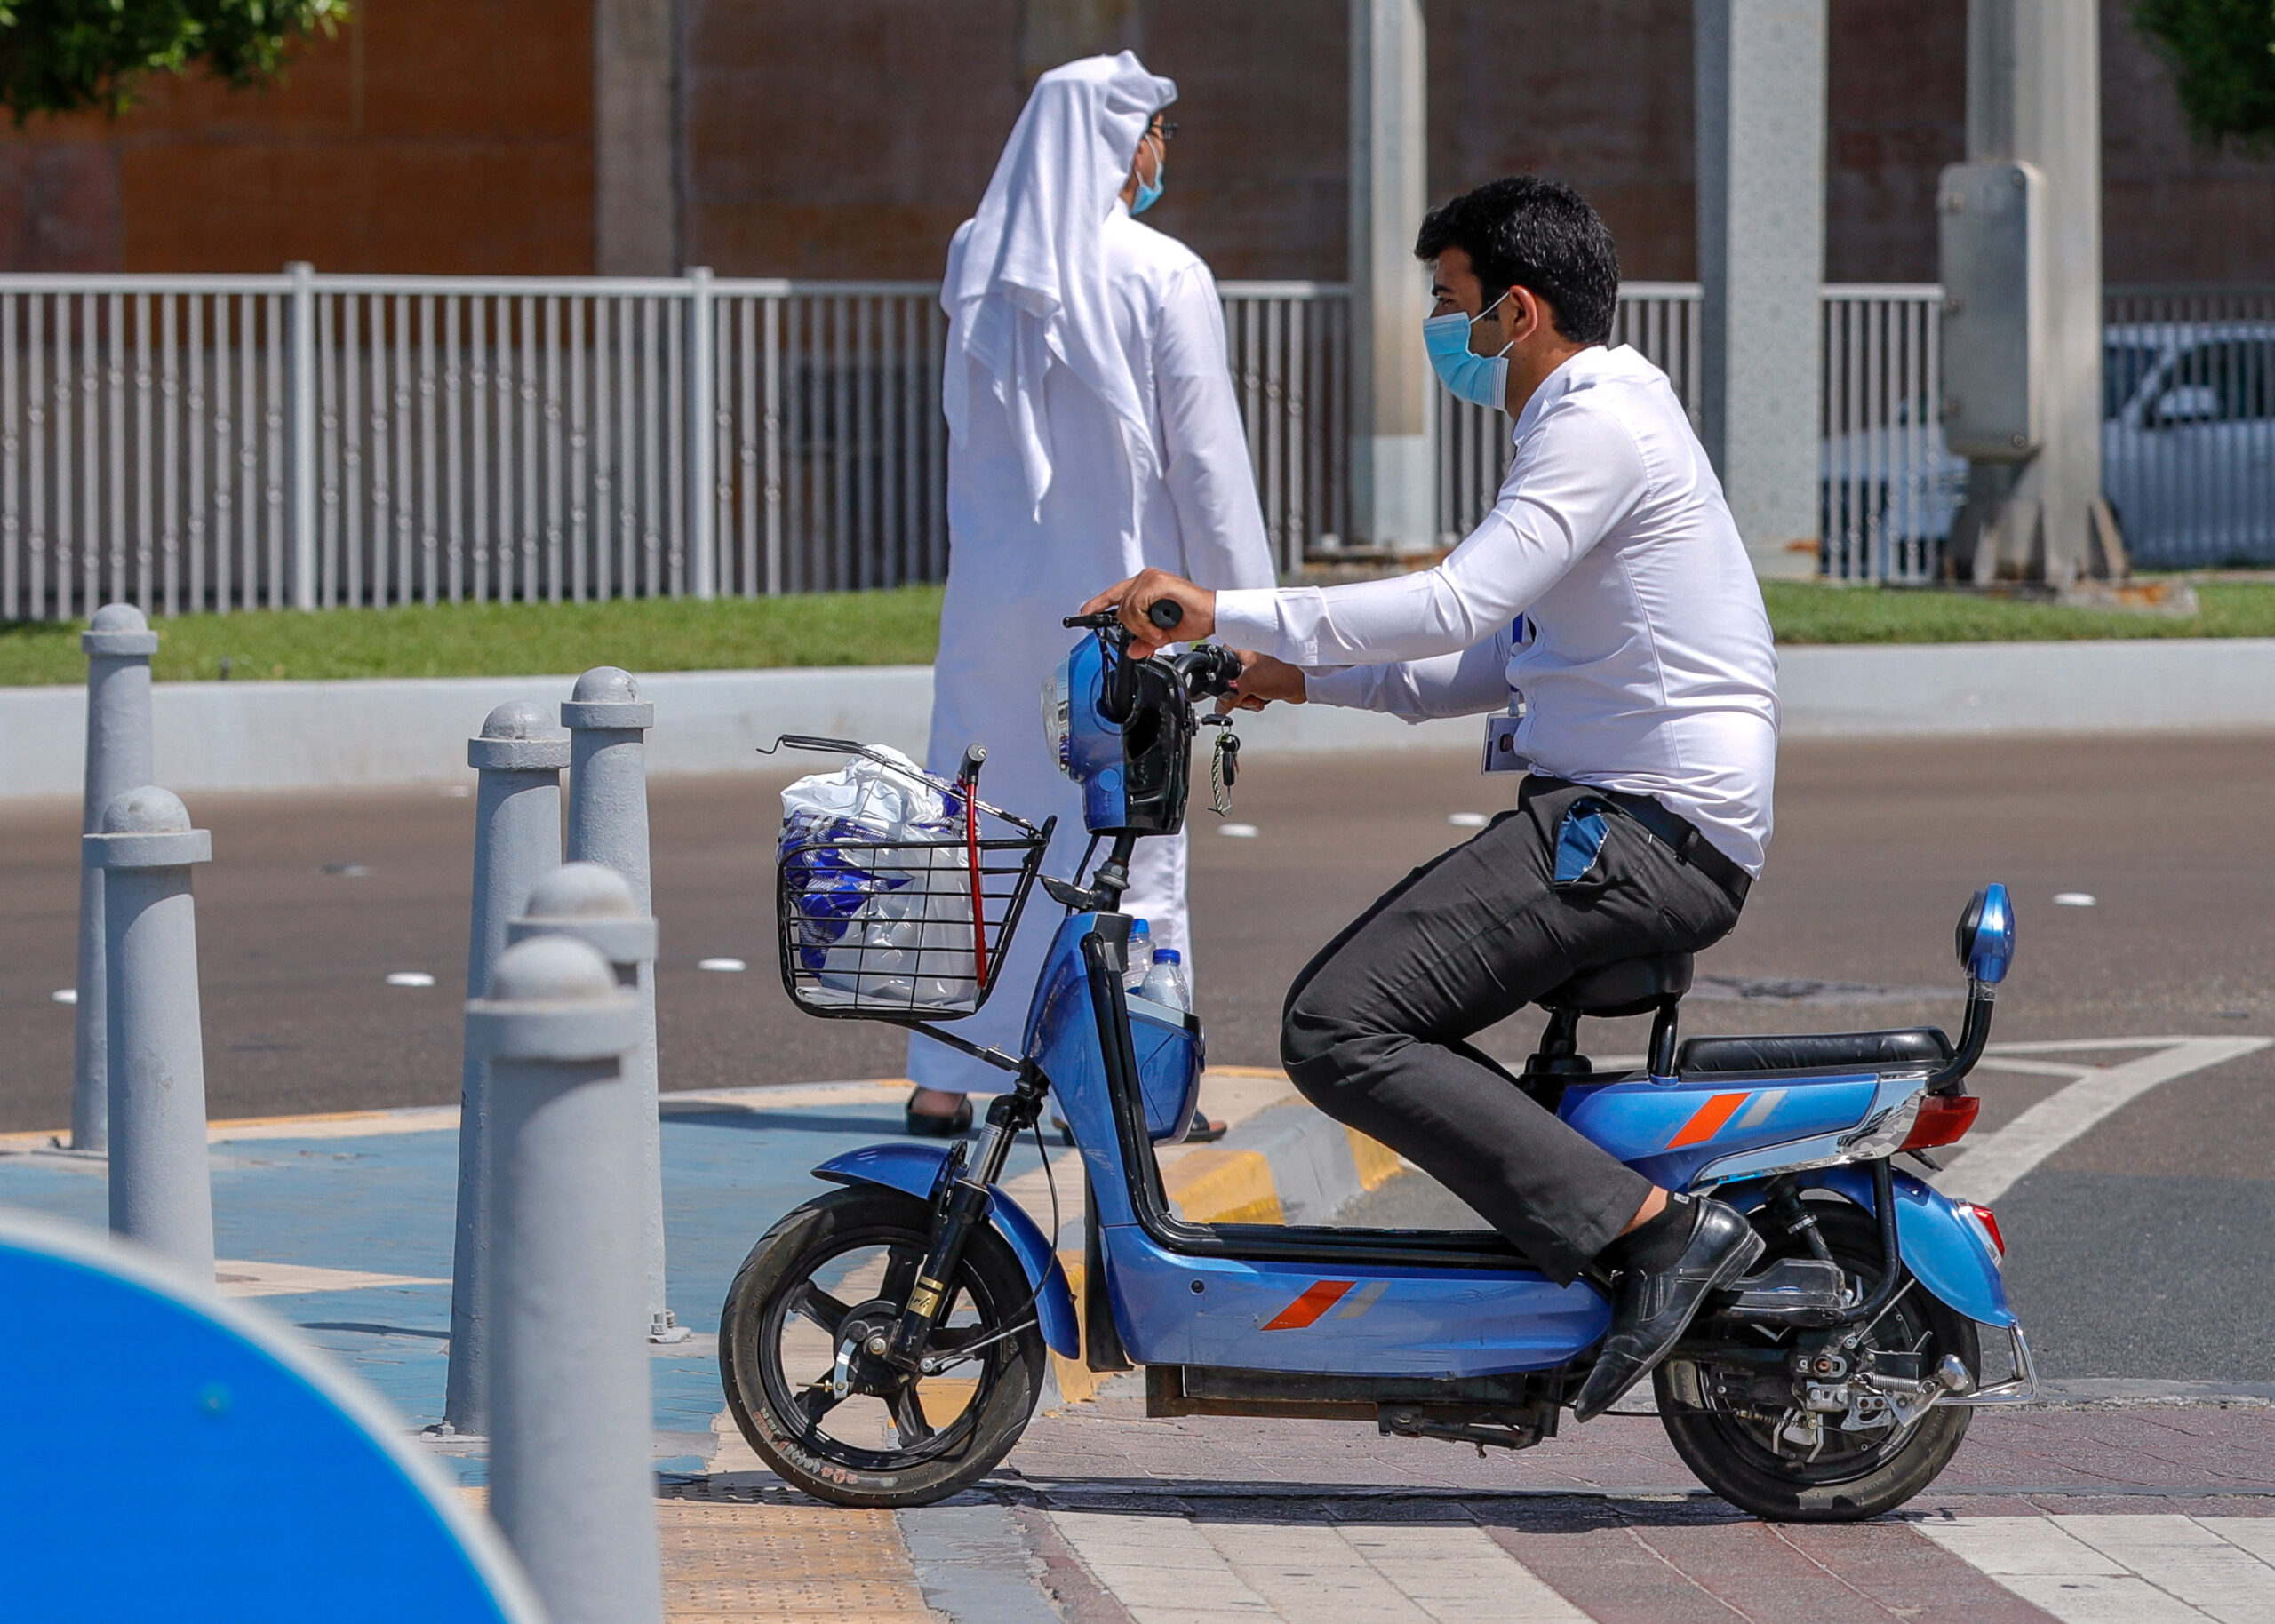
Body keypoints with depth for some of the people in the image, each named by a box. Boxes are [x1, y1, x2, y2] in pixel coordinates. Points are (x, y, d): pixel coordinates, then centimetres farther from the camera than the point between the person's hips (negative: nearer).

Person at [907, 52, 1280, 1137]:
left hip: (992, 589, 4)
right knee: (1128, 838, 2)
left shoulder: (975, 263, 2)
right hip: (1117, 597, -4)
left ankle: (945, 1076, 11)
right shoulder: (1162, 277, -11)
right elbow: (1204, 460, -9)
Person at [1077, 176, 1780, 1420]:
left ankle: (1653, 1229, -20)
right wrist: (1309, 677, 18)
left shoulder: (1599, 426, -12)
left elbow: (1457, 604, -25)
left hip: (1642, 832, -10)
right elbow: (1504, 663, 26)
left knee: (1337, 1030, -17)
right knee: (1356, 998, 13)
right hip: (1612, 816, 10)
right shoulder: (1597, 416, 22)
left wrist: (1228, 612, -23)